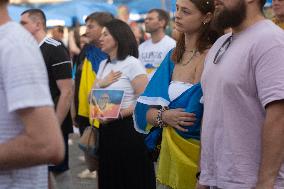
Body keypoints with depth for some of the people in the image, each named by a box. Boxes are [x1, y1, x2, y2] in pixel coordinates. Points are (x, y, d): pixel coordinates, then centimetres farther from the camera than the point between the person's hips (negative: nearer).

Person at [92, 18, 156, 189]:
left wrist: (119, 114, -24)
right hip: (107, 130, 7)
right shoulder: (103, 64, 13)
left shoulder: (132, 63, -9)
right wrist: (100, 84, -5)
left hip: (128, 129, -7)